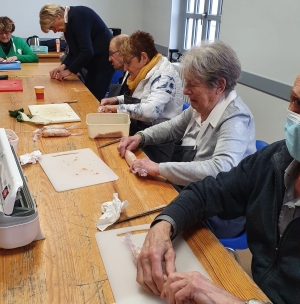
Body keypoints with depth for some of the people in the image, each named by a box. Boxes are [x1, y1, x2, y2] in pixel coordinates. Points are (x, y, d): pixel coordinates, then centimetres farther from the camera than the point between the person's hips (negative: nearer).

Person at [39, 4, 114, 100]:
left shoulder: (77, 17, -20)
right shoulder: (69, 21, 8)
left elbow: (87, 52, -26)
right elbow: (74, 51, 14)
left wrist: (69, 70, -16)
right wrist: (63, 65, -3)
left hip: (104, 59, -10)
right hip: (95, 60, 10)